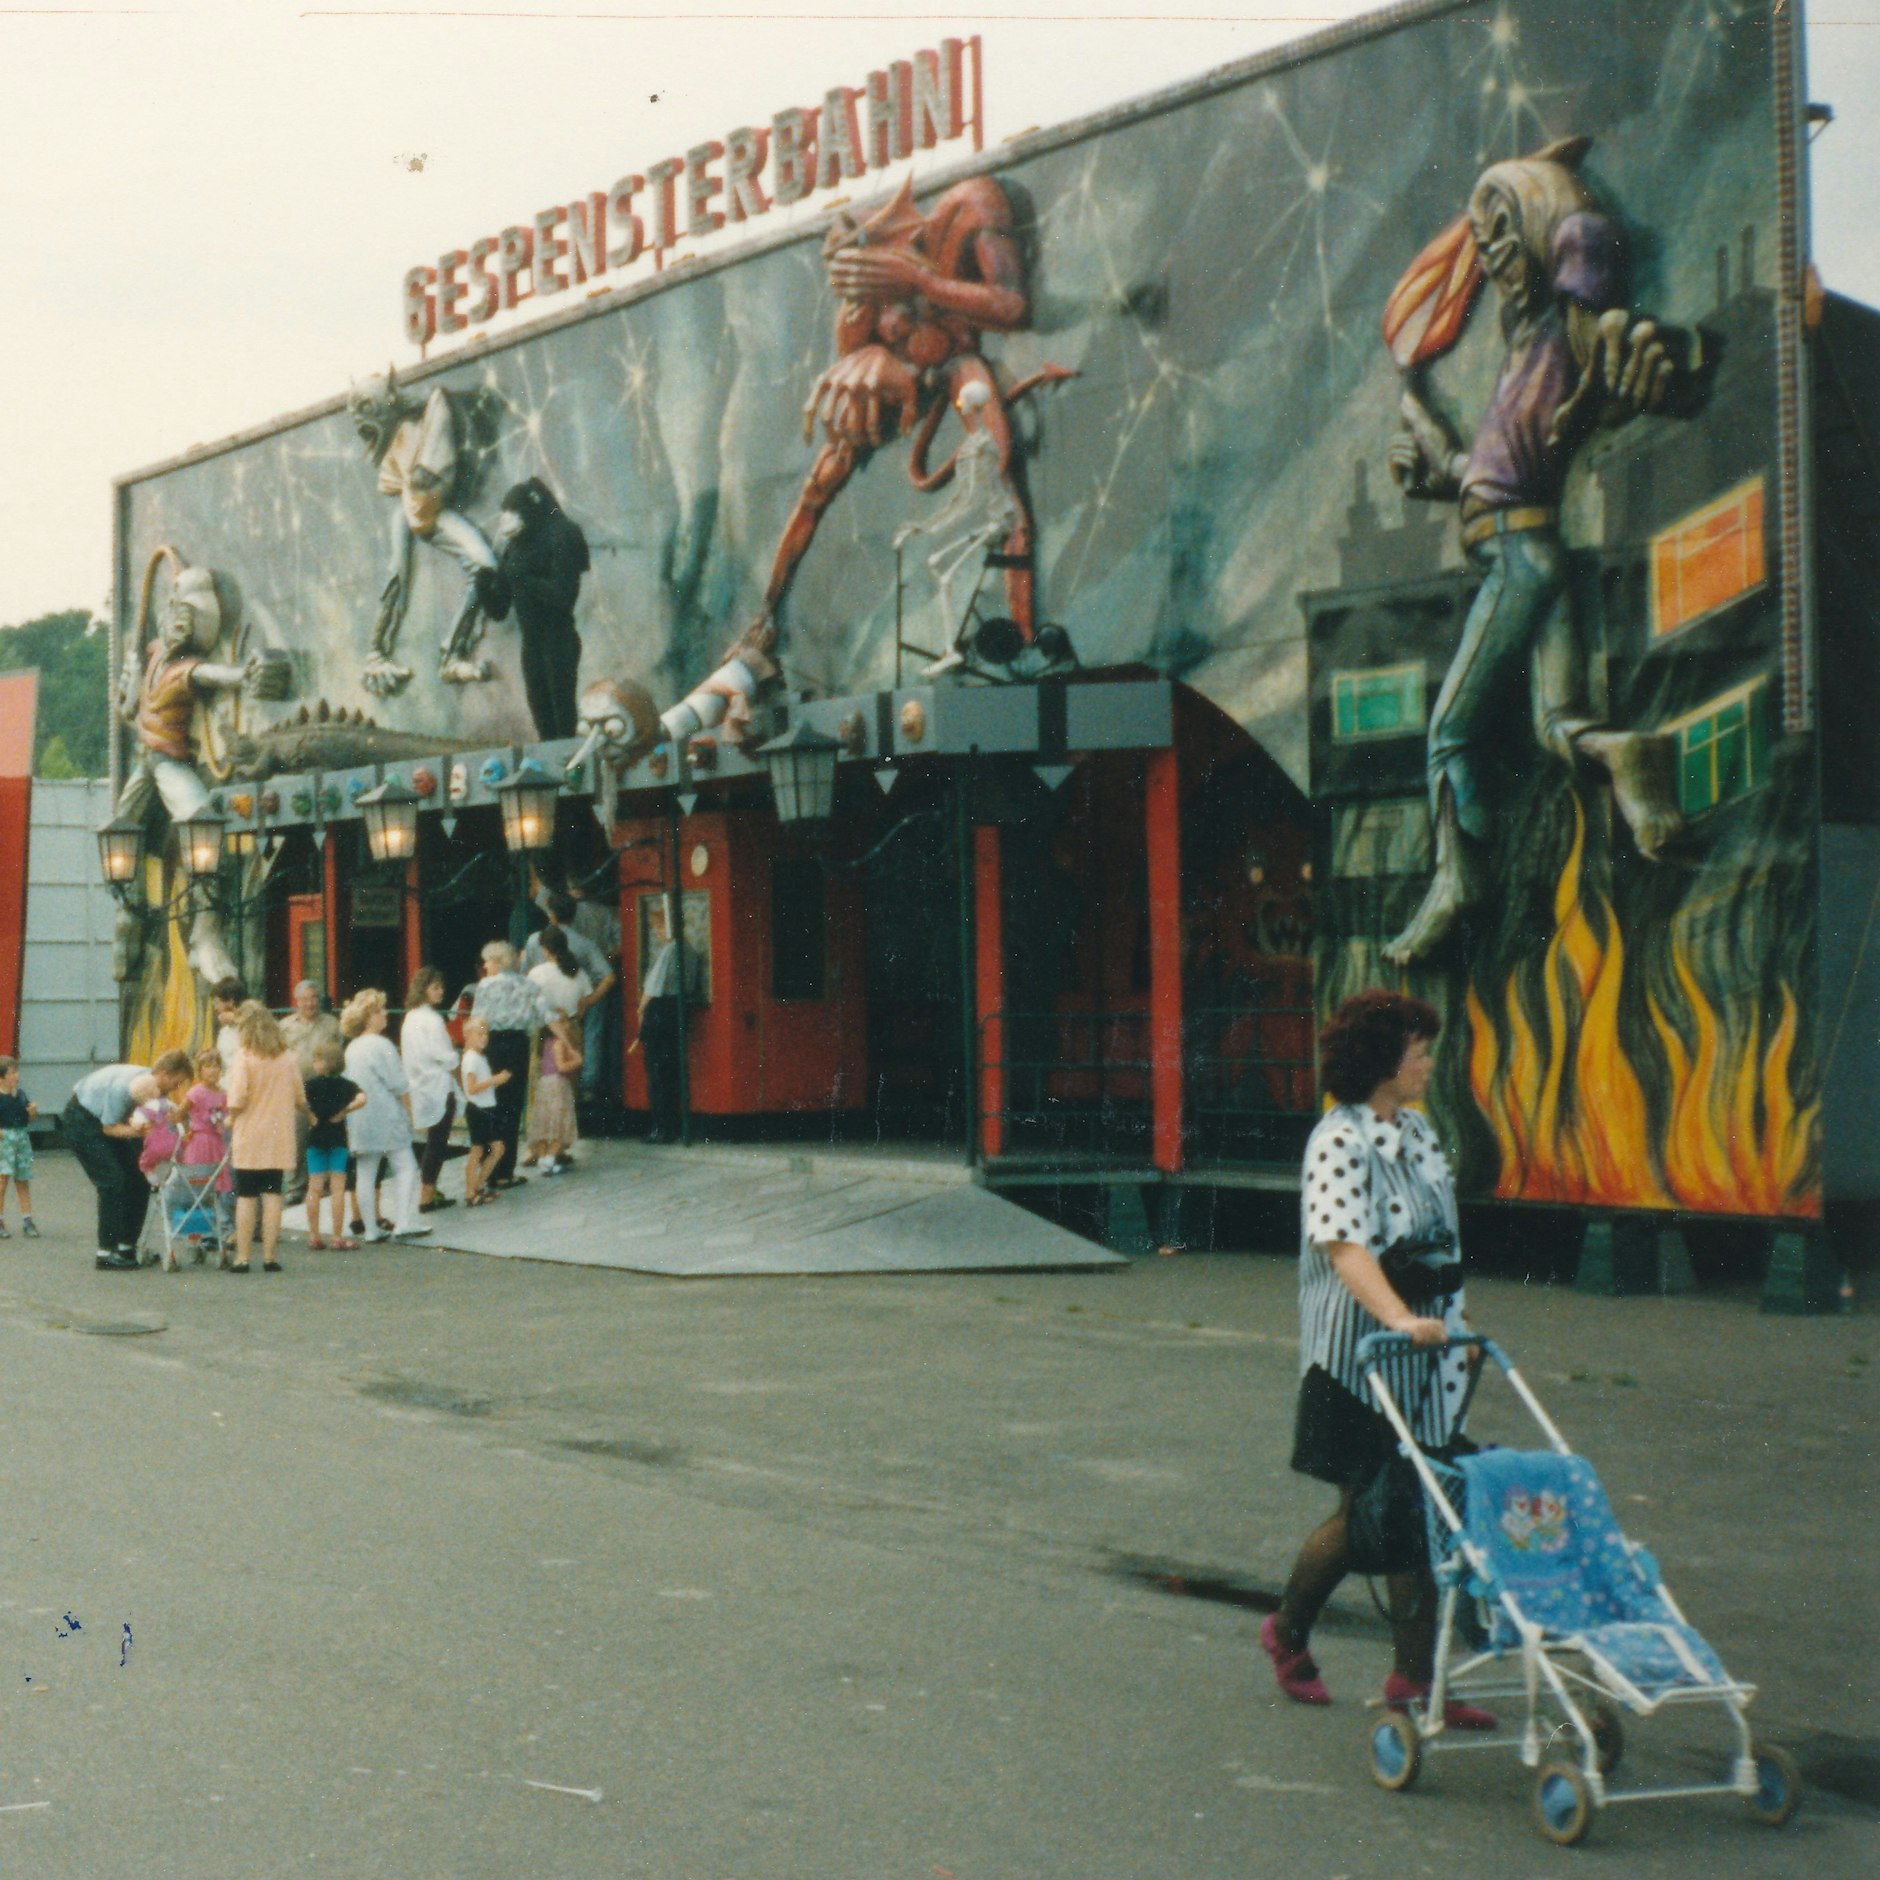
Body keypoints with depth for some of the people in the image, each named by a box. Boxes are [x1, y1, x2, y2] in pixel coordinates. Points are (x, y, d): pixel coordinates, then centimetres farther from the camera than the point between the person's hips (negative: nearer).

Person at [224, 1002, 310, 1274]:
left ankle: (242, 1257, 5)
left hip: (249, 1139, -3)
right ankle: (270, 1256, 5)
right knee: (273, 1195, 6)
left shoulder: (245, 1057, -10)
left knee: (246, 1197, 4)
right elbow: (300, 1100, 5)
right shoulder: (289, 1059, 1)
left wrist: (232, 1118, 3)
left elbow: (237, 1101, -16)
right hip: (279, 1139, 3)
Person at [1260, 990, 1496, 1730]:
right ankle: (1288, 1630, 24)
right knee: (1363, 1509, 0)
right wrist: (1398, 1318, -42)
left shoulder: (1415, 1131, 11)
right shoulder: (1340, 1141, -15)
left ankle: (1415, 1675, 9)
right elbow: (1346, 1245, -28)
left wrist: (1454, 1318, 20)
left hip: (1427, 1347, 8)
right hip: (1359, 1350, -7)